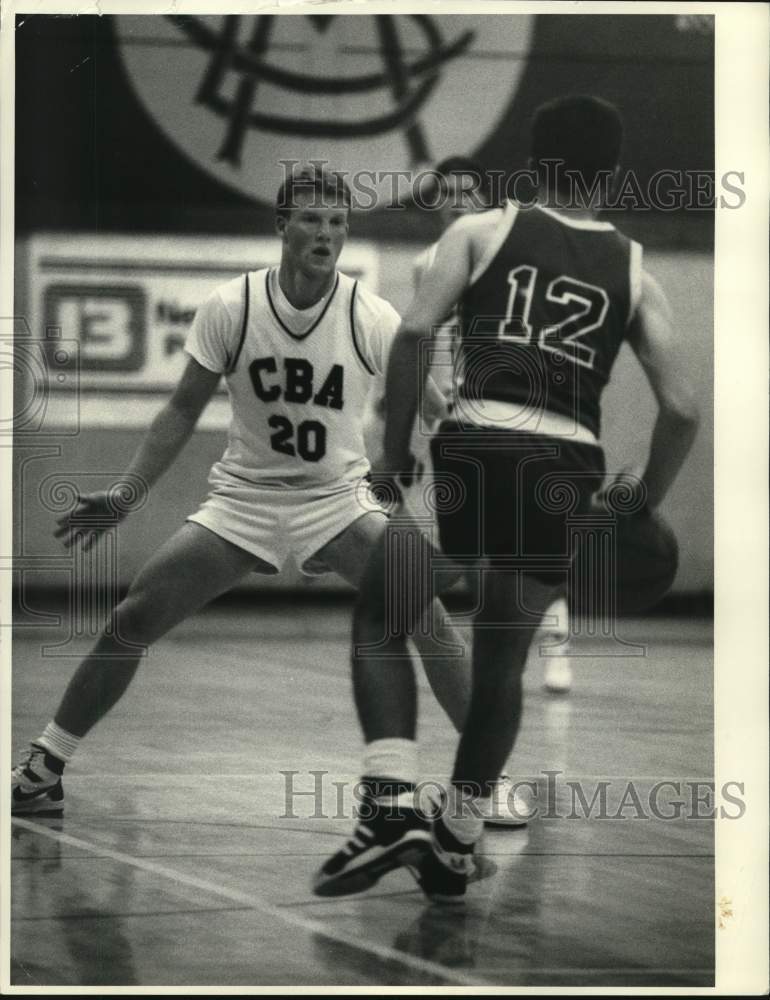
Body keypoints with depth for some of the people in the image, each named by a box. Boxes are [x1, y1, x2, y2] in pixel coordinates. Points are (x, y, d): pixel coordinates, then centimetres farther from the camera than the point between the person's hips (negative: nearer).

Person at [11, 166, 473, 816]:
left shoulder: (375, 319, -12)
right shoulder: (230, 307, -10)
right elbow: (184, 409, 0)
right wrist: (124, 495, -5)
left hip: (339, 499, -1)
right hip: (243, 497, 1)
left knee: (422, 609, -22)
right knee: (131, 620, -6)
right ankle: (43, 769, 9)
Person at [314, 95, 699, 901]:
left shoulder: (482, 231, 12)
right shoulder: (632, 272, 17)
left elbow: (413, 333, -3)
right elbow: (681, 409, 9)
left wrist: (394, 455, 6)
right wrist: (639, 512, 21)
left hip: (479, 446, -2)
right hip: (570, 466, 2)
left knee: (379, 619, 14)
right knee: (502, 657, 20)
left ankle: (392, 804, -4)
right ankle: (456, 841, 23)